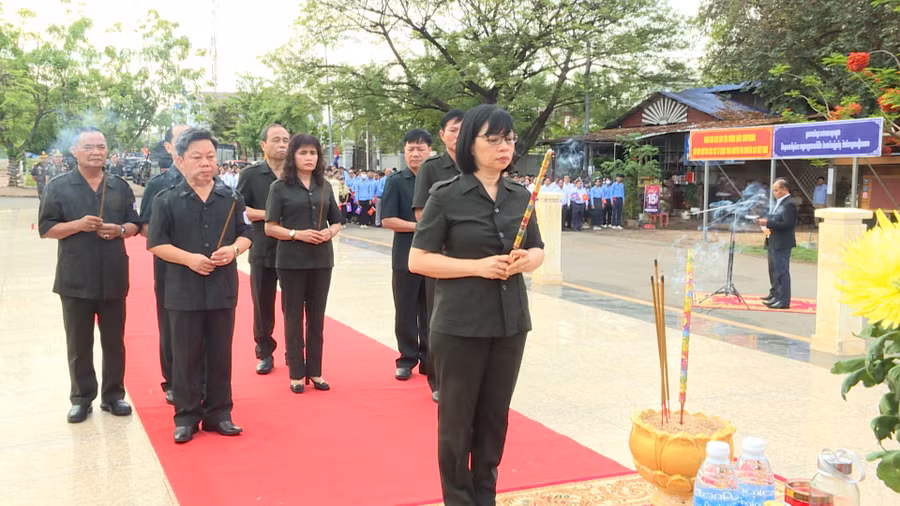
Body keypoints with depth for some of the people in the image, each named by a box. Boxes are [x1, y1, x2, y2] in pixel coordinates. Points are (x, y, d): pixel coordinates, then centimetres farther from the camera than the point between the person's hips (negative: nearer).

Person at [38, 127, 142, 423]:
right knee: (79, 344, 6)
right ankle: (81, 398, 19)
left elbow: (135, 224, 11)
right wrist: (78, 225, -18)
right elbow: (46, 228, -2)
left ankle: (113, 395, 21)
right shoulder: (58, 186, 0)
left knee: (114, 341, 9)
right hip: (75, 278, -2)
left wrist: (120, 230, -11)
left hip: (113, 277, 2)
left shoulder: (120, 187, 8)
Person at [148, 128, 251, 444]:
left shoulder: (231, 198, 6)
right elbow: (156, 244, -4)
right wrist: (188, 258, -17)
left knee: (220, 355, 10)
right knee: (186, 356, 5)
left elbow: (245, 235, 9)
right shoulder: (167, 200, -2)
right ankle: (186, 417, 17)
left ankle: (218, 413, 22)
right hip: (183, 292, -2)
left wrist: (233, 250, -12)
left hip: (223, 290, 2)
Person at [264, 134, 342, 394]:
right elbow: (270, 227, -5)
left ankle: (315, 371, 20)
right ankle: (296, 374, 14)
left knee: (317, 316, 10)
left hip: (321, 259, 3)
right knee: (293, 316, 5)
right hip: (291, 261, -3)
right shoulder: (280, 187, -3)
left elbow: (337, 222, 13)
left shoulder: (325, 186, 8)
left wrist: (329, 232, -9)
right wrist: (297, 234, -18)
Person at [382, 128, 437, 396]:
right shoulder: (396, 182, -1)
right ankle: (407, 358, 21)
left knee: (431, 312, 6)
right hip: (405, 256, -1)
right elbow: (388, 220, -8)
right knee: (406, 311, 7)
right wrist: (419, 226, -17)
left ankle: (429, 360, 16)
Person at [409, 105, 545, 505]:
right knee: (457, 419, 7)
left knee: (495, 416, 14)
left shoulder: (520, 196, 6)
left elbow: (538, 250, 16)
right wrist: (479, 266, -19)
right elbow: (418, 260, -9)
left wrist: (525, 260, -8)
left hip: (510, 322, 5)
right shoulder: (446, 196, -8)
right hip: (460, 325, -4)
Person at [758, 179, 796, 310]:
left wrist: (768, 223, -24)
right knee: (773, 270, 21)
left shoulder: (789, 204, -17)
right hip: (773, 242, 11)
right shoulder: (779, 202, 14)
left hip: (782, 244, -11)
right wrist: (766, 220, 3)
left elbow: (787, 224, -24)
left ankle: (783, 300, -2)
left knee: (781, 271, -6)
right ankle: (775, 294, 36)